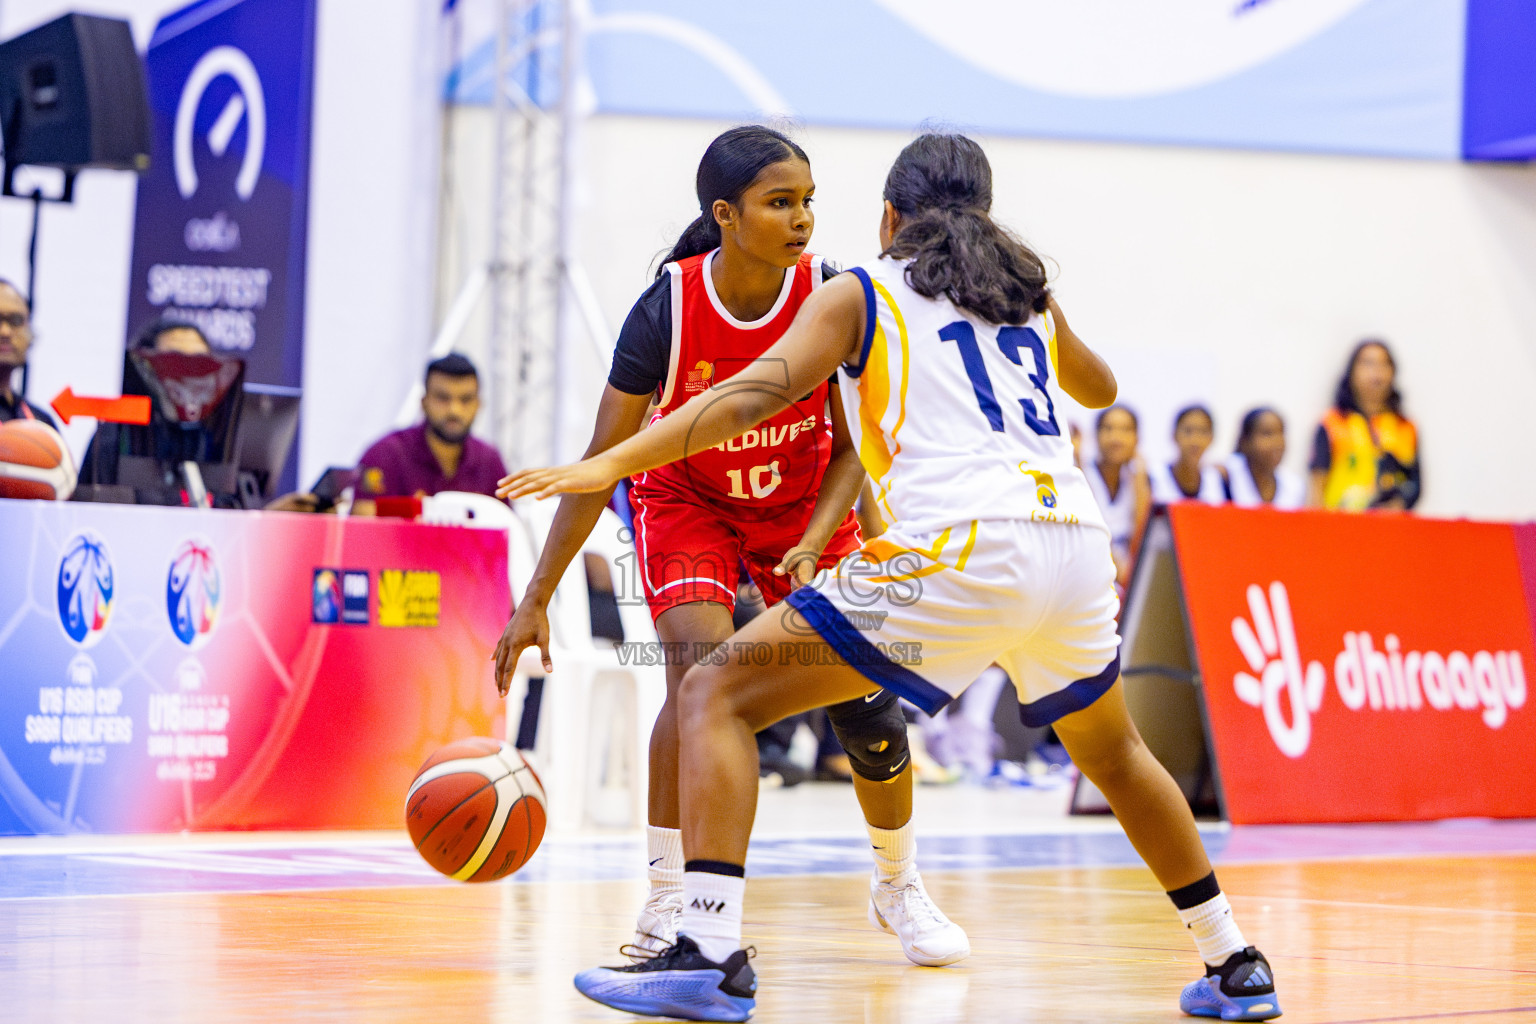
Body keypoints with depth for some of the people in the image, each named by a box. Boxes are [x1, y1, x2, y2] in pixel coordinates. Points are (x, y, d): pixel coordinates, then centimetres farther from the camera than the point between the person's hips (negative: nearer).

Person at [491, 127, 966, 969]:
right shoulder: (668, 309, -27)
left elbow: (853, 445, -12)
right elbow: (602, 462, -21)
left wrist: (812, 548, -28)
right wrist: (536, 600, -21)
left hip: (804, 503, 2)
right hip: (686, 498, -2)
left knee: (865, 693, -5)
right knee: (701, 665, -25)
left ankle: (899, 887, 19)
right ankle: (667, 896, -11)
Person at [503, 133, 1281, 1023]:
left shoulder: (861, 292, 14)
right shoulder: (1030, 292, 26)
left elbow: (751, 399, -2)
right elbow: (1099, 390, 47)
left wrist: (609, 465, -7)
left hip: (959, 550, -5)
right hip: (1075, 545, 6)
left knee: (718, 694, 1)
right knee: (1114, 754, 33)